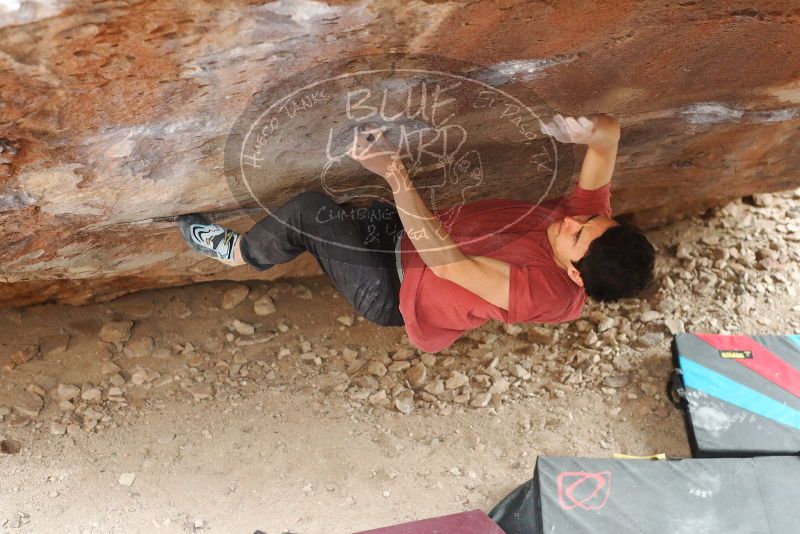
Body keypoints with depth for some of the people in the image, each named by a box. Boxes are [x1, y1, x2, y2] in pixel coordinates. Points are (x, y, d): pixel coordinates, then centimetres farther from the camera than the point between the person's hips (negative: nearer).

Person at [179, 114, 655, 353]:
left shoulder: (547, 292, -36)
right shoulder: (588, 215, -14)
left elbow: (446, 262, -41)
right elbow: (611, 133, -13)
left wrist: (395, 172, -46)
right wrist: (587, 131, -39)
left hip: (393, 291, -8)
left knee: (310, 212, -13)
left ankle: (239, 252, 16)